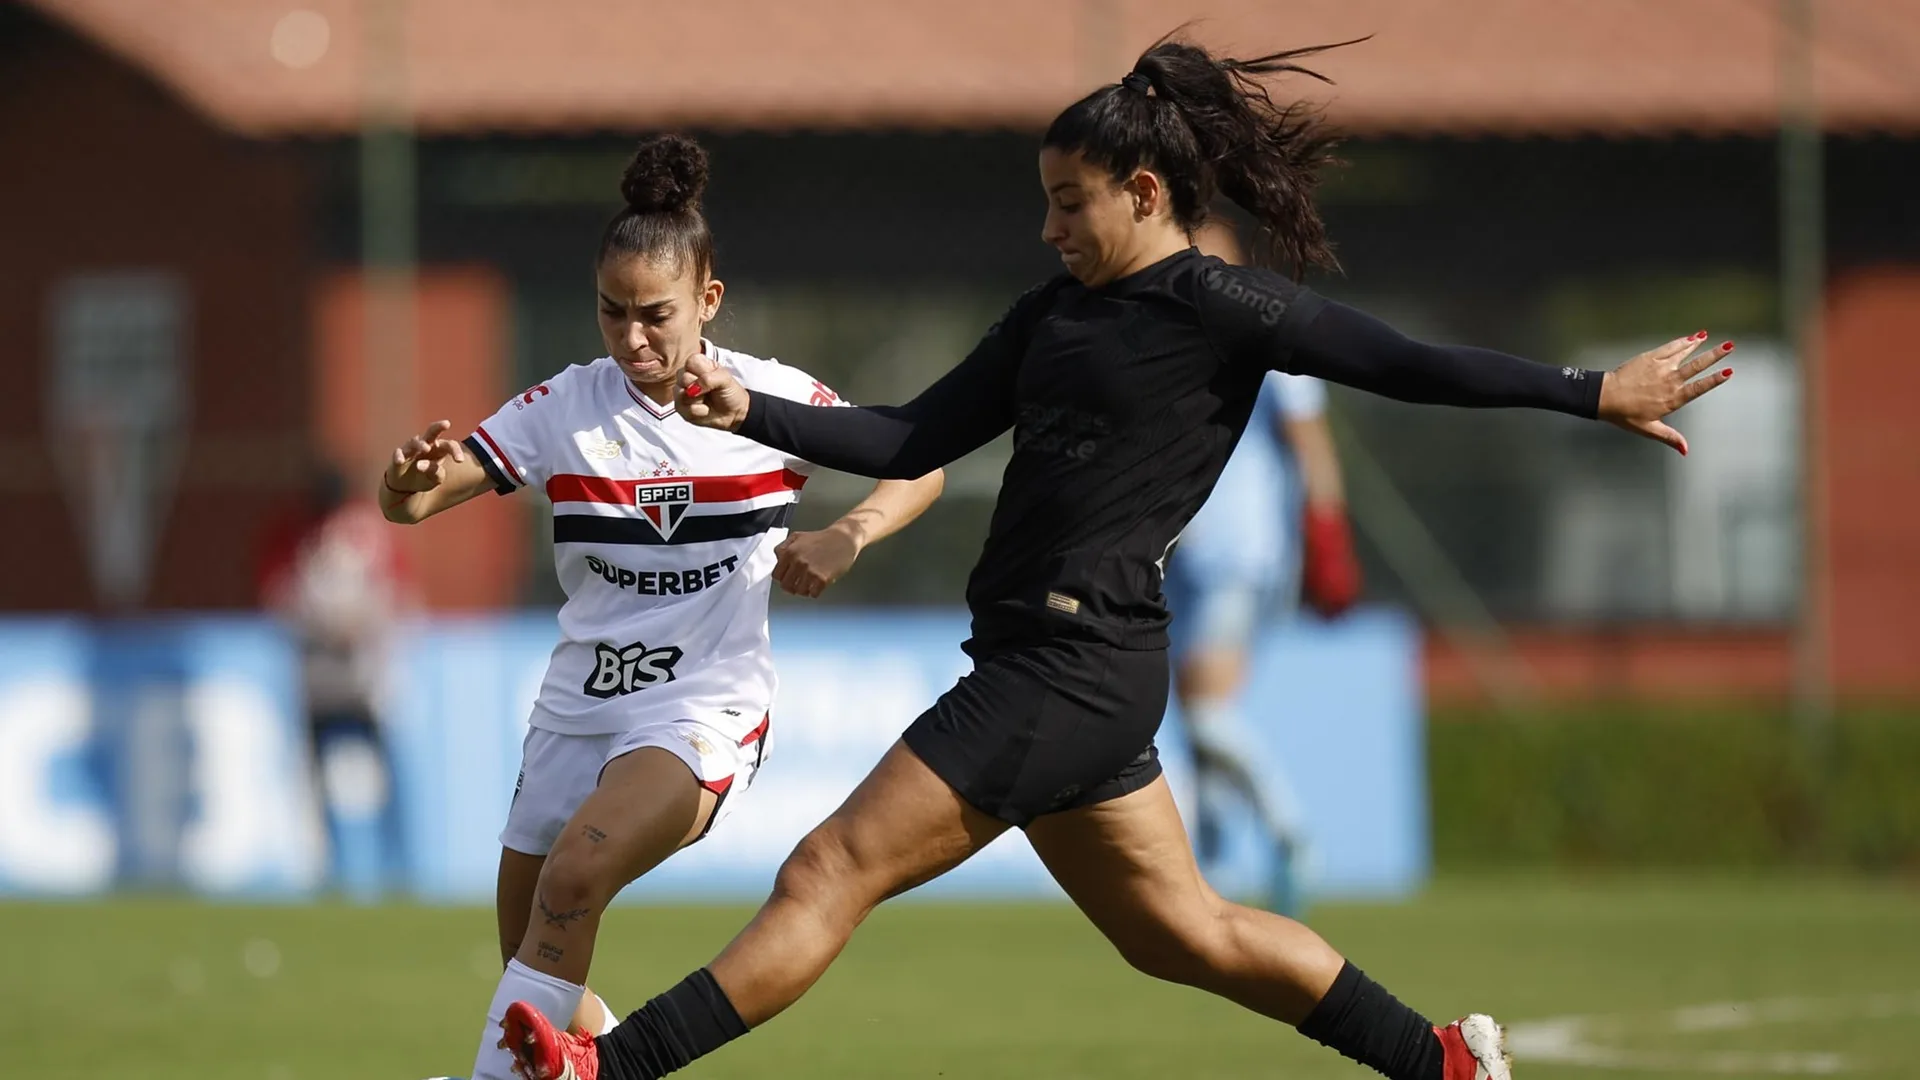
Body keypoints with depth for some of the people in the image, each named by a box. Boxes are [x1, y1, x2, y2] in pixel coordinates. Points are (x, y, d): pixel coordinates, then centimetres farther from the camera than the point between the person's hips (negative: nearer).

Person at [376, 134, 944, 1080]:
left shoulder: (771, 398, -5)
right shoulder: (564, 409, -3)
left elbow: (919, 467, 6)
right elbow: (409, 502, -8)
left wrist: (845, 538, -14)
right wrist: (411, 480, -33)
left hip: (703, 712, -4)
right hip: (577, 709, 4)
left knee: (574, 871, -30)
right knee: (533, 966, 8)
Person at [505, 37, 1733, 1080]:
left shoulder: (1217, 308, -9)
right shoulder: (1056, 315, 16)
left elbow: (1406, 364, -10)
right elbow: (912, 442, 17)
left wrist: (1597, 392, -13)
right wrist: (751, 412, 7)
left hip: (1077, 663, -10)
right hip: (1047, 660, 10)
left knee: (830, 875, -10)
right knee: (1182, 929, 18)